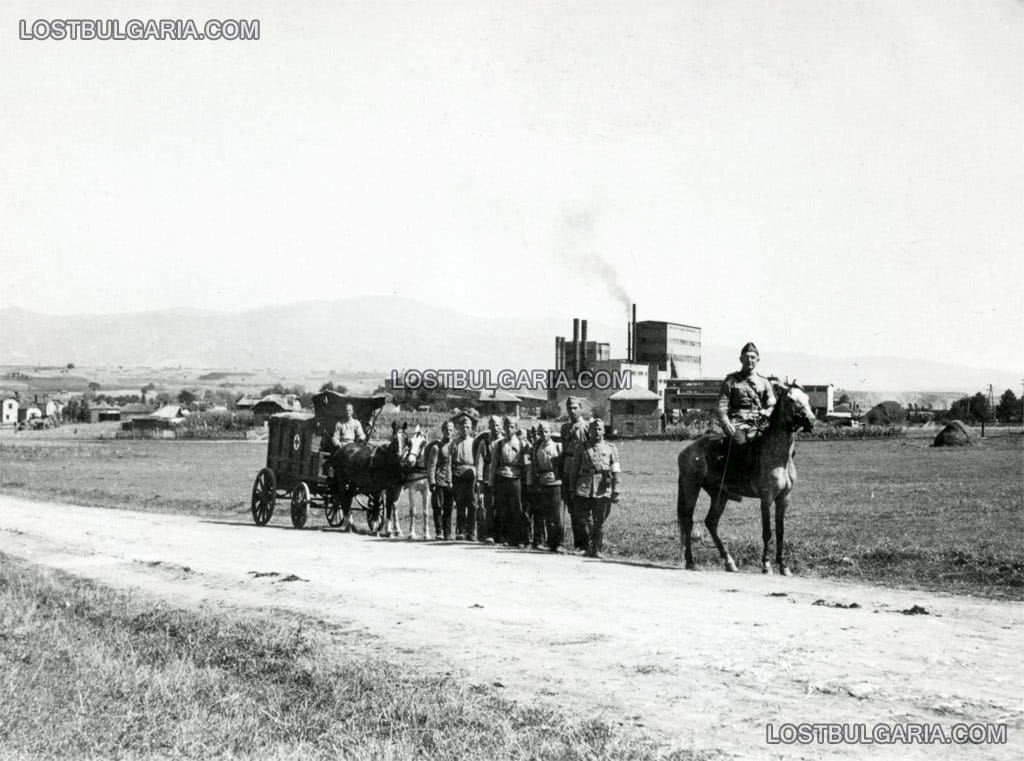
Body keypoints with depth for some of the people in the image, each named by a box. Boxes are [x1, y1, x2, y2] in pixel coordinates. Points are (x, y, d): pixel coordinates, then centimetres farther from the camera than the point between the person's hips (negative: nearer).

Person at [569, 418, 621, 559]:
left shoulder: (611, 448, 10)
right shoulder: (582, 449, 10)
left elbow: (616, 472, 5)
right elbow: (574, 471, 14)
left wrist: (616, 491, -4)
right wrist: (573, 490, 10)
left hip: (603, 491, 0)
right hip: (584, 490, 0)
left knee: (599, 522, 3)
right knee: (586, 521, -4)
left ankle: (597, 549, 12)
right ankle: (588, 547, 5)